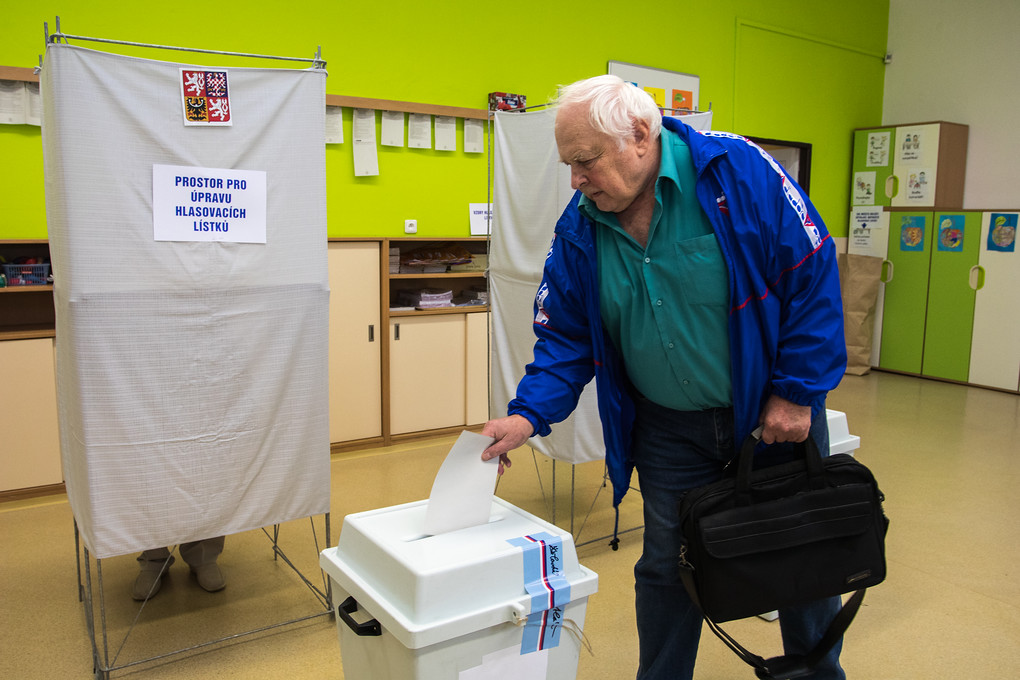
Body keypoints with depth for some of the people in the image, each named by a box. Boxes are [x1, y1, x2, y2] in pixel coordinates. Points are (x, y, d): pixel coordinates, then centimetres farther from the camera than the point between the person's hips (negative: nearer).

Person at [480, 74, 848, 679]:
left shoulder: (737, 171, -18)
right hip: (670, 429, 3)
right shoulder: (580, 230, -7)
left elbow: (813, 273, -14)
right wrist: (528, 415, -18)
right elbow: (566, 339, -2)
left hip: (775, 412, -2)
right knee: (666, 569, 12)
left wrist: (798, 391, -13)